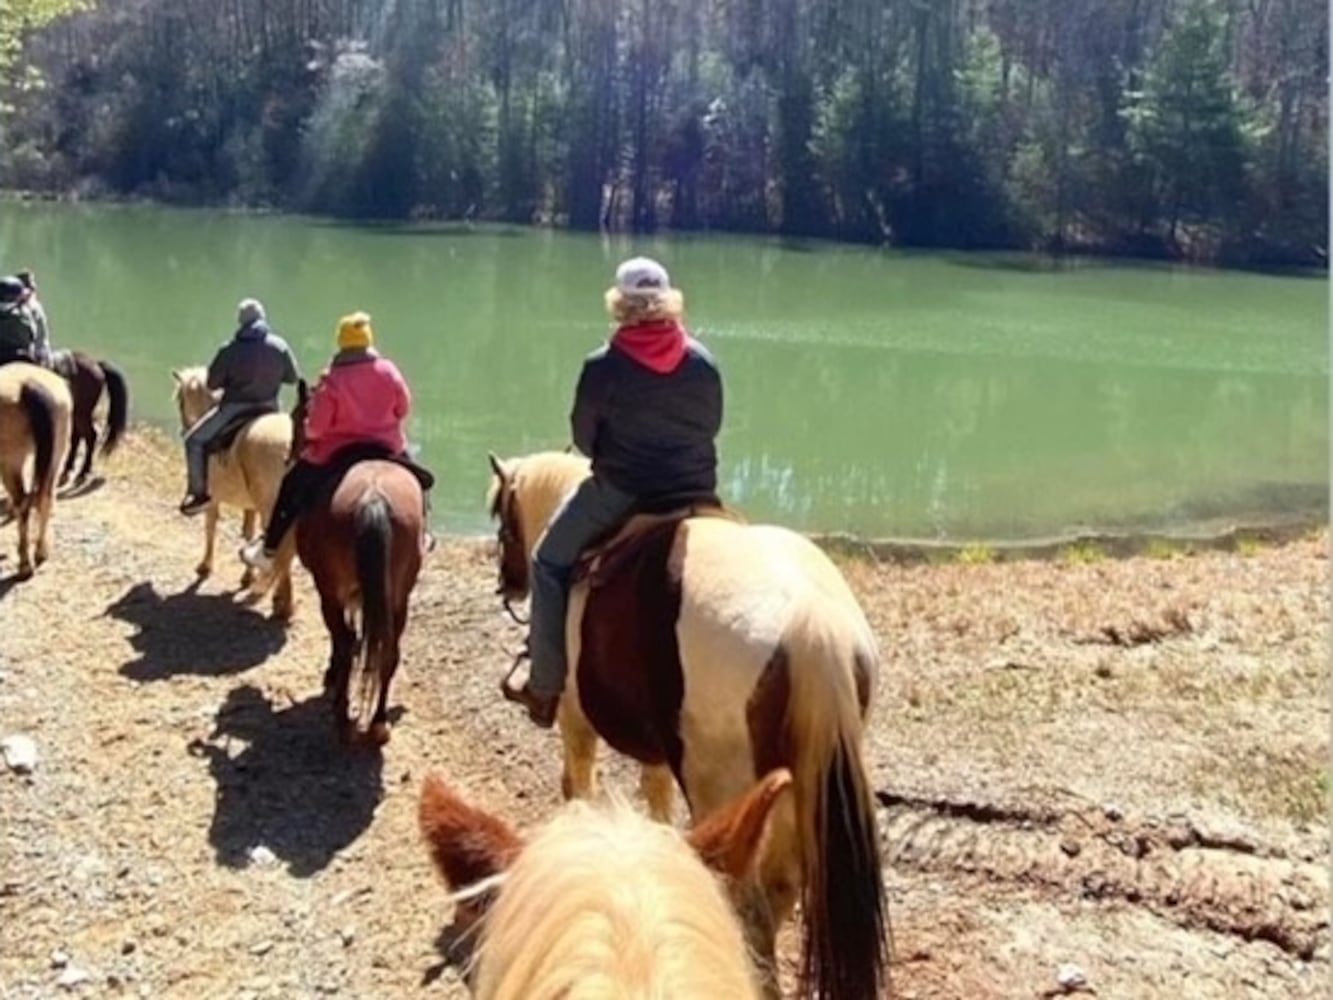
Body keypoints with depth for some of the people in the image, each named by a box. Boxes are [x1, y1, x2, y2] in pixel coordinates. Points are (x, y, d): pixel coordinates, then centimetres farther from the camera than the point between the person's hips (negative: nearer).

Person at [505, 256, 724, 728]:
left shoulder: (602, 366, -11)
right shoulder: (704, 362, -1)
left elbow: (584, 438, -2)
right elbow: (711, 427, 9)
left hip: (619, 493, -3)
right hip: (696, 493, 3)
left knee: (550, 561, 15)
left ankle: (546, 685, 15)